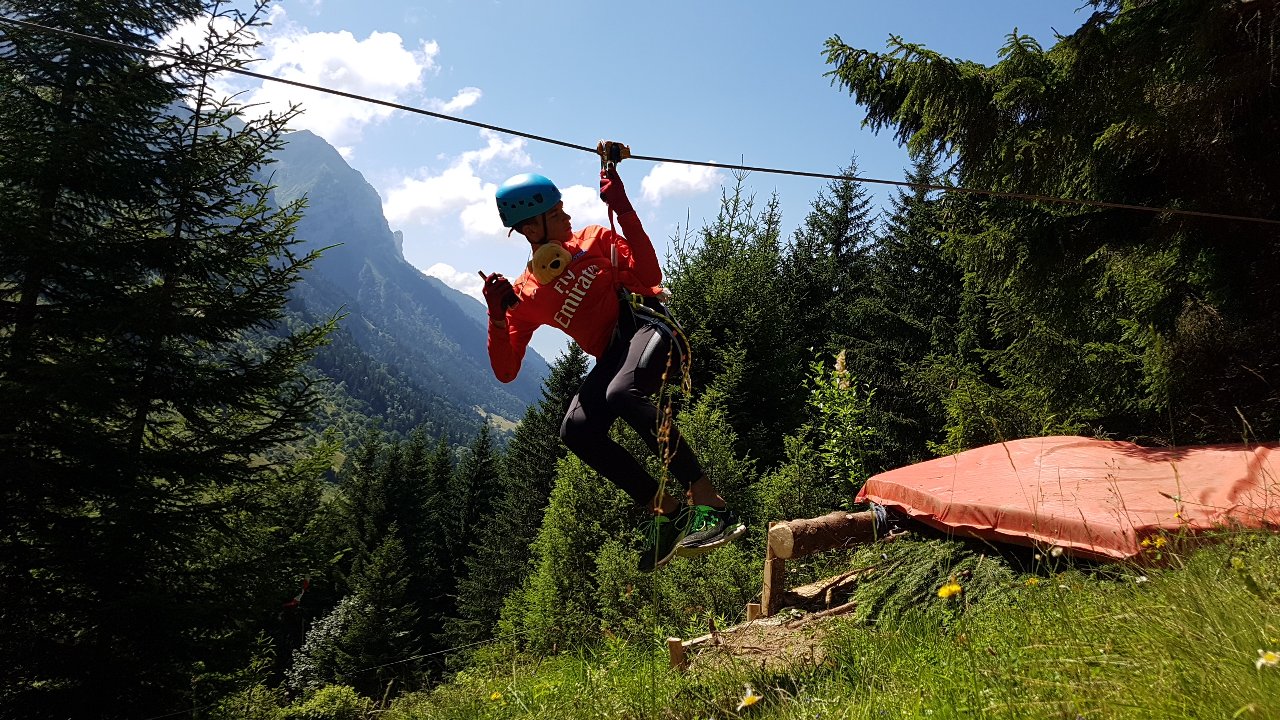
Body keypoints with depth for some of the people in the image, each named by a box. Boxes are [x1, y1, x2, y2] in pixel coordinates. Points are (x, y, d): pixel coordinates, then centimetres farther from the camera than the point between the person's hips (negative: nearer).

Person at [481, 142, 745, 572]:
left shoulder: (592, 241, 11)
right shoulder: (525, 296, 12)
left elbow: (648, 274, -7)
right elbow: (505, 371, 7)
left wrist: (620, 206, -13)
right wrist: (497, 314, -7)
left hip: (645, 326, -3)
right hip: (611, 358, 3)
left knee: (621, 393, -35)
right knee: (575, 430, -25)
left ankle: (708, 504, -37)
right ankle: (667, 511, -16)